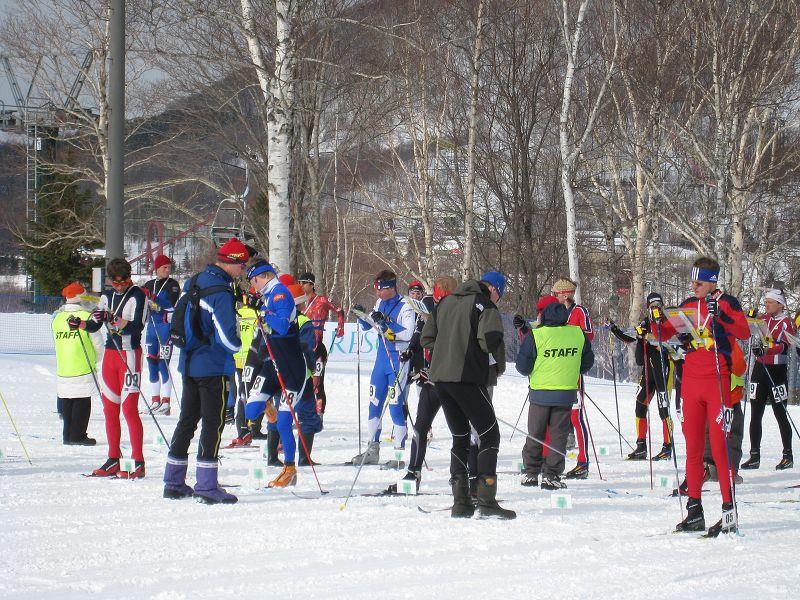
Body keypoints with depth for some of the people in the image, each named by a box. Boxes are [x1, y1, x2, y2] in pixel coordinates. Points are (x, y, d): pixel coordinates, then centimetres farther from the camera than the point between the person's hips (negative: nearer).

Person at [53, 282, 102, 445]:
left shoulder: (57, 318, 4)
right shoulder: (86, 317, -9)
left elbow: (57, 340, 12)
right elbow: (98, 344, -6)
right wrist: (94, 358, 14)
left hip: (63, 369, 5)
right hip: (83, 369, -5)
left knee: (67, 401, 12)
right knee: (82, 401, 1)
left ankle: (67, 435, 15)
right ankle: (77, 436, 0)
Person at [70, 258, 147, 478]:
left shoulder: (137, 296, -8)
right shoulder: (107, 296, 12)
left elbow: (137, 326, -20)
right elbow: (94, 325, 11)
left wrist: (114, 320, -33)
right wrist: (80, 323, -10)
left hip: (130, 354, -7)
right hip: (110, 352, 7)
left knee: (129, 407, -11)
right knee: (110, 407, 8)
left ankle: (138, 462, -9)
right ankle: (114, 460, 14)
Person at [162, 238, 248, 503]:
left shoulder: (194, 282, 9)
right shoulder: (221, 293, -19)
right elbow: (227, 337, -21)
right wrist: (241, 345, -3)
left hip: (189, 362, 9)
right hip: (213, 366, -9)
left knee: (188, 419, 15)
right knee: (214, 422, -4)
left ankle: (174, 482, 19)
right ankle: (207, 486, -6)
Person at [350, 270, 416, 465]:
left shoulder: (405, 306, -13)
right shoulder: (381, 303, 9)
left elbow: (408, 334, -24)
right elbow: (367, 326, 19)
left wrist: (386, 321, -30)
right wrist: (362, 315, -2)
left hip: (399, 360, -8)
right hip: (382, 357, 8)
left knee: (396, 405, -8)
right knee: (375, 403, 10)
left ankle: (399, 451, -2)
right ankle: (372, 450, 18)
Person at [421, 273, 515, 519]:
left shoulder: (445, 303, 18)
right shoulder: (484, 304, -1)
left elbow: (426, 338, 17)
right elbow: (489, 339, -16)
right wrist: (499, 349, 4)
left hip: (440, 376, 7)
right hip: (466, 377, -7)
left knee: (460, 437, 15)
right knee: (490, 435, 0)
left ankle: (460, 501, 9)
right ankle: (486, 500, -11)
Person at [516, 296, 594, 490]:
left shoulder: (535, 336, -11)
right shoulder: (578, 334, -1)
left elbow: (523, 366, -7)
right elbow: (587, 362, 9)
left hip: (540, 392, -1)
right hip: (566, 394, 1)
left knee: (535, 435, 13)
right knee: (558, 435, 7)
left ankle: (531, 473, 18)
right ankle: (551, 476, 3)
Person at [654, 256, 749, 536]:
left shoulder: (727, 303, -2)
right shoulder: (687, 306, 13)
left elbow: (745, 332, -17)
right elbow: (664, 333, 20)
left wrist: (719, 315, -30)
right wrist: (657, 321, -1)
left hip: (717, 381, -5)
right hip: (690, 381, 5)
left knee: (719, 446, -9)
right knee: (693, 447, 6)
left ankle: (729, 512, -8)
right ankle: (694, 511, 11)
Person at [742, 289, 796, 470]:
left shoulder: (787, 322, -5)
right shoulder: (763, 319, 12)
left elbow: (785, 346, -18)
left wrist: (766, 348, -33)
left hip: (777, 370, -6)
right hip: (760, 368, 6)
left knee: (780, 414, 0)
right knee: (755, 414, 3)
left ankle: (788, 456, 9)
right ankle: (754, 456, 7)